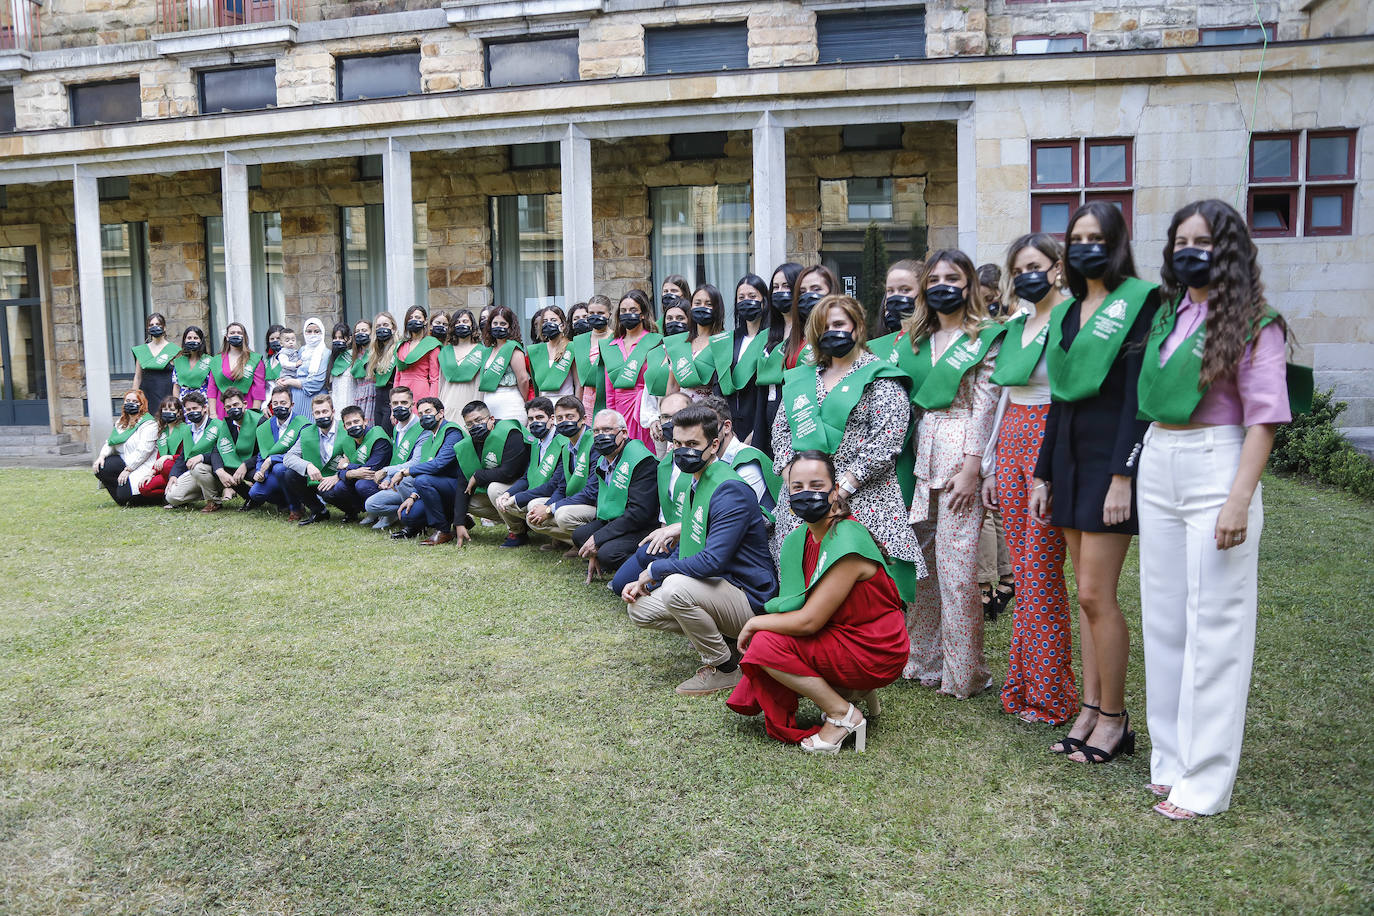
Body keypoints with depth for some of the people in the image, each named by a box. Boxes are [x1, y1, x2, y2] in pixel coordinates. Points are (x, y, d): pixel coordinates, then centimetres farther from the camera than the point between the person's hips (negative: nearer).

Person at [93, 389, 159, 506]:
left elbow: (143, 451, -18)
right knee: (98, 468, -19)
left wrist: (127, 470, -21)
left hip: (141, 466, -8)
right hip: (122, 461, 8)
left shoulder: (148, 424, -9)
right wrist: (102, 456, -6)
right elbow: (110, 443, 16)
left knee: (124, 494, -26)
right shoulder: (120, 422, 18)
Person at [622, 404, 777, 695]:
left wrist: (655, 570, -16)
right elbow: (685, 550, 20)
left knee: (676, 587, -34)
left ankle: (725, 668, -12)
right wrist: (645, 582, 5)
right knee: (639, 608, 5)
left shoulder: (730, 490, -22)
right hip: (713, 586, 10)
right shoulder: (695, 483, 10)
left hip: (750, 600, -10)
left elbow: (712, 561, -30)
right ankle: (721, 643, 10)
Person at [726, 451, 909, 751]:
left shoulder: (847, 543, -25)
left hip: (875, 652, -9)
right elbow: (798, 610, 9)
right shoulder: (801, 537, 2)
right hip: (842, 637, 9)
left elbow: (808, 621, -24)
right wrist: (758, 625, -7)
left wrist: (755, 623, -10)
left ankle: (843, 715, -5)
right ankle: (848, 690, 10)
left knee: (766, 645, -18)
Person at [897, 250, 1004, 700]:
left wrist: (971, 468, -15)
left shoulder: (985, 338, -1)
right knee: (920, 561, 8)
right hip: (921, 455, 6)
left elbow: (984, 404, -8)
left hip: (960, 455, -6)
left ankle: (964, 671, 7)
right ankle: (924, 661, 21)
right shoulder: (915, 340, 16)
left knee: (956, 567, -6)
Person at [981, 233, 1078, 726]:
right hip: (1012, 445, 7)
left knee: (1042, 572, -3)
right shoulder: (1013, 327, 14)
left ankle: (1050, 694, 9)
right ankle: (1023, 684, 21)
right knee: (1022, 570, 10)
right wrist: (991, 464, 17)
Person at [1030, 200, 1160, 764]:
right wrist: (1042, 474, 14)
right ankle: (1090, 708, 18)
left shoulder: (1138, 302, -6)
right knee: (1086, 594, 10)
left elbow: (1137, 395, -12)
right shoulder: (1066, 313, 15)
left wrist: (1123, 476, -18)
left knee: (1095, 594, -6)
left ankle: (1114, 718, 8)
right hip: (1069, 457, 7)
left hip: (1111, 456, -7)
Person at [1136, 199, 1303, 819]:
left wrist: (1239, 501, -18)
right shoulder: (1167, 315, 12)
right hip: (1157, 467, 7)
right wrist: (1130, 474, 9)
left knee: (1213, 625, -1)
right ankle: (1171, 758, 23)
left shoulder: (1253, 323, -6)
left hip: (1217, 470, -6)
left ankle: (1205, 780, 7)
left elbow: (1262, 418, -11)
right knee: (1163, 620, 11)